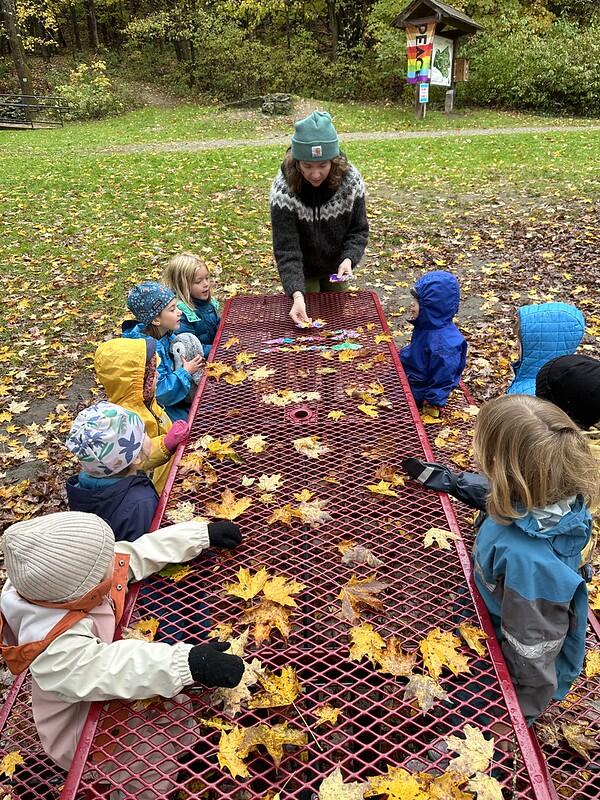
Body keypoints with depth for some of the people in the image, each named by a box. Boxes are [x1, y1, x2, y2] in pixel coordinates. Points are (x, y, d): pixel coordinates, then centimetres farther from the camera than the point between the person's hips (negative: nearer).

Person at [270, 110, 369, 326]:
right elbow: (286, 249, -33)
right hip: (303, 270, -2)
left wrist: (349, 259, -33)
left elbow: (358, 230, -13)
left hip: (336, 267, 2)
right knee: (308, 318, 14)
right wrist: (296, 294, -45)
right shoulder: (283, 189, -30)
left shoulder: (350, 179, -23)